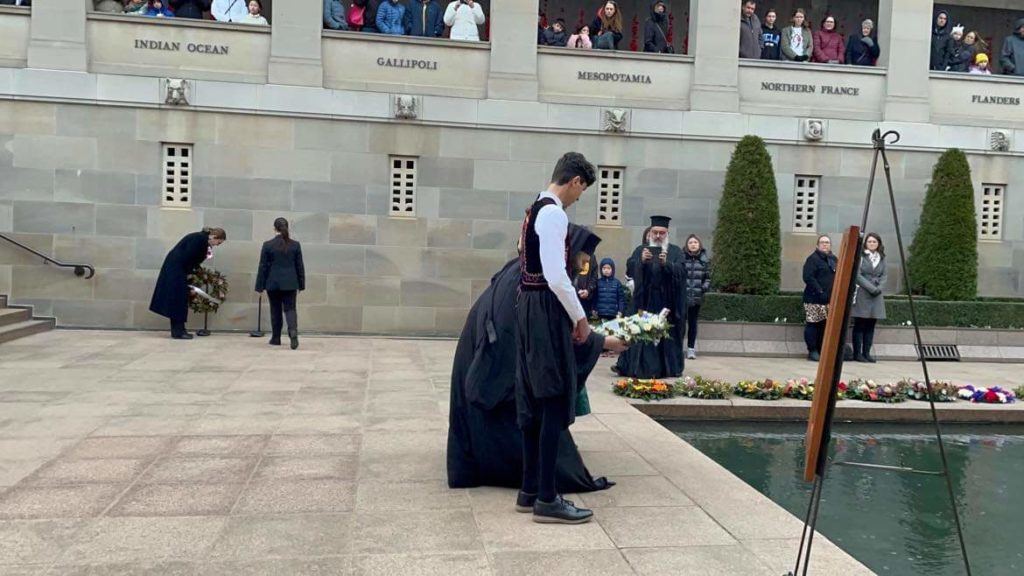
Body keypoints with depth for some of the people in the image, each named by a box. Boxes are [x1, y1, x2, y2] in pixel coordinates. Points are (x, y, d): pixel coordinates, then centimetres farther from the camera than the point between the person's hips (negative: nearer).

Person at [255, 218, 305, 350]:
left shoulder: (268, 245, -5)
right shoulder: (295, 245, 0)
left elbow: (263, 267, -2)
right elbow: (300, 266, 4)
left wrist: (260, 286, 3)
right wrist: (301, 285, 11)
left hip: (273, 283, 0)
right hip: (290, 284, 1)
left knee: (275, 310, 12)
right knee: (290, 309, 2)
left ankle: (276, 338, 18)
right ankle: (293, 332, -24)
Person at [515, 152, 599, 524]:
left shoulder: (535, 210, 16)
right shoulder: (554, 213, -14)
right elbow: (555, 274, -22)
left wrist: (571, 313, 19)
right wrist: (579, 317, -12)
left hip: (529, 306, 10)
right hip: (546, 309, -10)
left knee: (535, 401, 13)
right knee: (556, 400, -5)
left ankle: (529, 490, 20)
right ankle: (546, 499, 0)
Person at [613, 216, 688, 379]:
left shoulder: (675, 251, 7)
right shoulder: (641, 250, 11)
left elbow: (681, 270, -8)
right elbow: (630, 267, -4)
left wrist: (667, 264, -26)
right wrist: (641, 261, -25)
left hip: (666, 301, -1)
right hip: (644, 300, 1)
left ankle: (668, 367, 9)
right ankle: (631, 366, -1)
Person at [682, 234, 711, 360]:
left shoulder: (704, 260, 7)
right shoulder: (681, 257, -2)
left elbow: (707, 278, 11)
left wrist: (704, 288, -4)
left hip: (696, 297, 3)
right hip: (682, 296, -3)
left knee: (693, 323, 9)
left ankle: (691, 348, 14)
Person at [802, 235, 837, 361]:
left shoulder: (833, 259, 18)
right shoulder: (813, 259, -5)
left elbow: (836, 277, 23)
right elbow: (808, 277, -14)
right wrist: (819, 291, -19)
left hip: (829, 300, 7)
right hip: (815, 299, -7)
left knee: (825, 325, 8)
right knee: (813, 324, -5)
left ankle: (820, 350, 16)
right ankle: (812, 351, 1)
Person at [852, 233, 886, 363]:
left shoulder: (882, 258, 13)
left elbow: (884, 276, 10)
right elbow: (857, 275, -9)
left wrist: (879, 288, -9)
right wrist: (871, 287, -15)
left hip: (876, 296, 5)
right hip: (862, 293, -5)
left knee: (870, 326, 5)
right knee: (859, 325, -3)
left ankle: (866, 353, 11)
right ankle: (857, 353, 1)